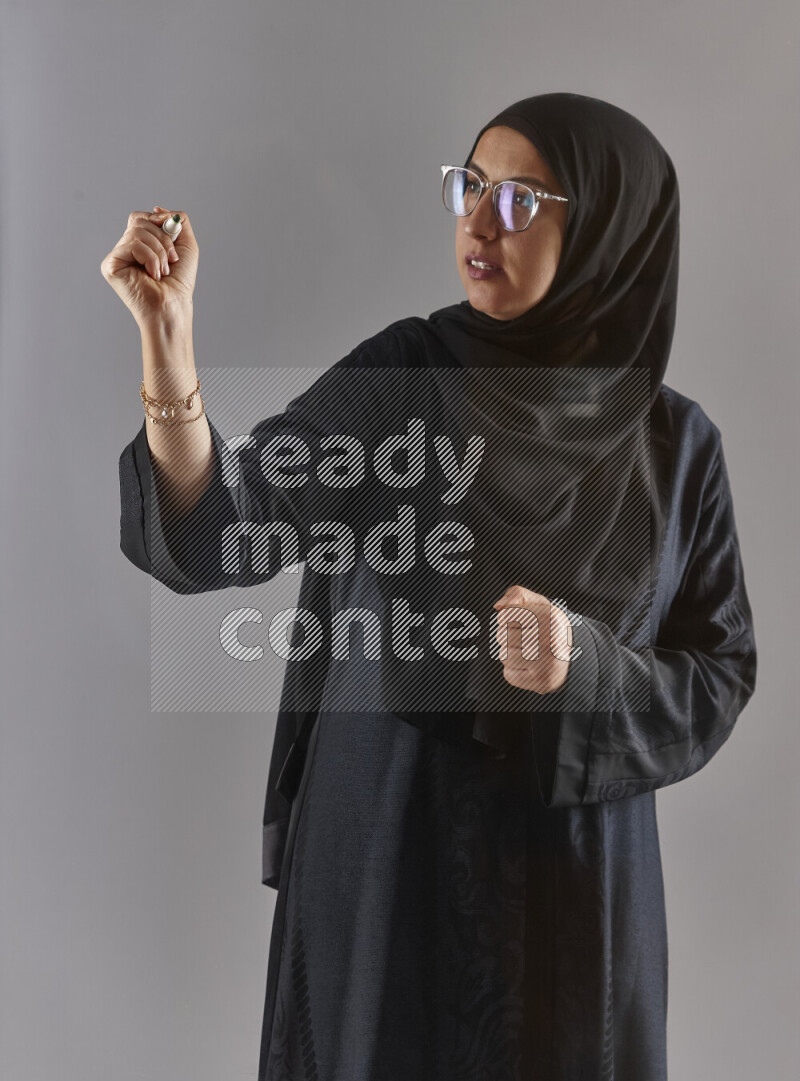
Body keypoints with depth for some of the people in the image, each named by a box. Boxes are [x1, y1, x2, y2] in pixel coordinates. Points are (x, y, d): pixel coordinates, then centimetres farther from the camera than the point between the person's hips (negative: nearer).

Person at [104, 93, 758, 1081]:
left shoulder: (676, 442, -4)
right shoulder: (397, 377, -7)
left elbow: (717, 676, -1)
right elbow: (222, 532, -19)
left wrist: (585, 665, -19)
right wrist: (167, 337, -32)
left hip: (572, 875, 1)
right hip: (385, 848, 0)